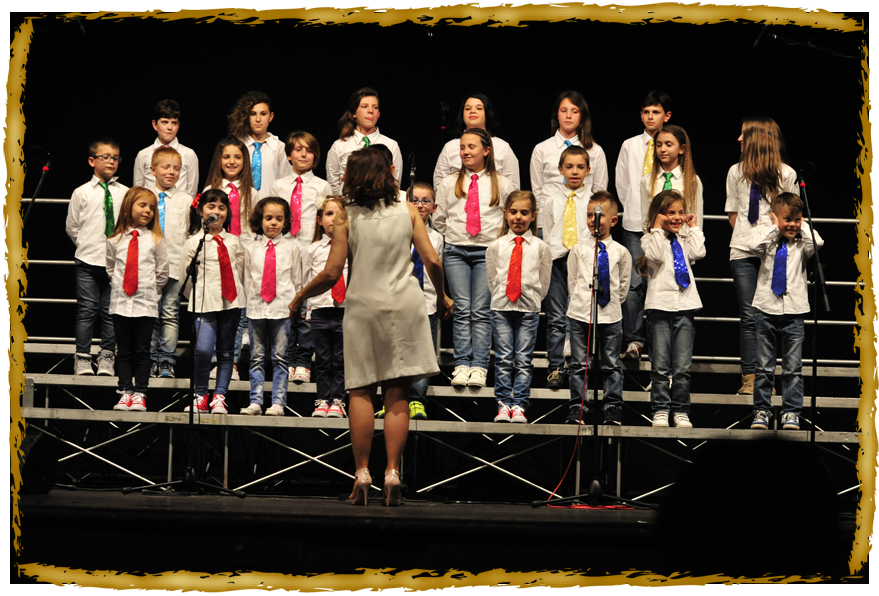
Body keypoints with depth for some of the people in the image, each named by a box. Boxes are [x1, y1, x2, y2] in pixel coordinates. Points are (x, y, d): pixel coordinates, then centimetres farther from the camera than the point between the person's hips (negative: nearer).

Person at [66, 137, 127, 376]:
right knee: (87, 310, 0)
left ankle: (107, 358, 12)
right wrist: (87, 245, 9)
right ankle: (82, 358, 6)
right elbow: (71, 227, 9)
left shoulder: (125, 193, 5)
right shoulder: (82, 193, 3)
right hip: (88, 261, -1)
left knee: (111, 311, 4)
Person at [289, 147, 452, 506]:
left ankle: (362, 473, 0)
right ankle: (392, 472, -3)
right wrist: (441, 297, 18)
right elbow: (432, 262, 1)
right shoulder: (408, 212, 5)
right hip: (405, 303, 2)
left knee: (361, 392, 4)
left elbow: (332, 274, -5)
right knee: (397, 395, 2)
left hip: (364, 306, -1)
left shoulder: (346, 217, -2)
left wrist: (300, 297, 10)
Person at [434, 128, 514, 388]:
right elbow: (439, 220, 18)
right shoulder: (449, 183, 12)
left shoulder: (501, 185, 8)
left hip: (488, 252, -1)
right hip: (456, 252, 1)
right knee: (462, 309, -6)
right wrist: (453, 238, 13)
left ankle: (479, 367, -9)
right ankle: (461, 365, -7)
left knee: (481, 311, -8)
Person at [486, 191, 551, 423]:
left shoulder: (541, 248, 4)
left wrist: (532, 299, 8)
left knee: (523, 360, -2)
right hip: (501, 308, 1)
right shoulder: (496, 247, 7)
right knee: (503, 359, -2)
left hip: (529, 309, -1)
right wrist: (502, 297, 8)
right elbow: (492, 279, 13)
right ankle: (503, 404, 1)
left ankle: (519, 406, -1)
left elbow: (544, 282, 10)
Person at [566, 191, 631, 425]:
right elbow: (571, 281, 11)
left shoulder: (620, 252, 3)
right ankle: (577, 409, 8)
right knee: (580, 364, 3)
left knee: (612, 365, 4)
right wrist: (582, 299, 7)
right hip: (580, 313, 0)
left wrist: (609, 301, 9)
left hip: (611, 315, 0)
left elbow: (623, 286, 12)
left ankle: (613, 409, 11)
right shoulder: (579, 248, 4)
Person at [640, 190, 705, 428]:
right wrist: (658, 230, -8)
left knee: (682, 367, 2)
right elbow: (656, 255, -14)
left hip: (685, 304, 3)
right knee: (660, 365, -2)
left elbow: (698, 252, -1)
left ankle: (681, 411, 8)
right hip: (660, 306, -3)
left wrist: (693, 228, 6)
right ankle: (660, 410, 5)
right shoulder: (650, 239, 4)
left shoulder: (685, 239, 17)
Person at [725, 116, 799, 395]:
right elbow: (733, 214, 15)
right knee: (749, 317, -3)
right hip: (743, 252, 2)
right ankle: (749, 378, -2)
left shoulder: (786, 174, 4)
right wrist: (748, 236, 2)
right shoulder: (737, 172, 12)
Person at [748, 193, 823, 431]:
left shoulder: (803, 242, 6)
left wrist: (803, 226, -2)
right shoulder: (767, 236, 4)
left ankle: (791, 412, 10)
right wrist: (774, 228, -7)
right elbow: (754, 244, -18)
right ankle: (762, 411, 14)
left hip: (794, 311, 0)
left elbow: (818, 243, -16)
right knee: (764, 367, 5)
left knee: (793, 368, 2)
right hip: (767, 308, 0)